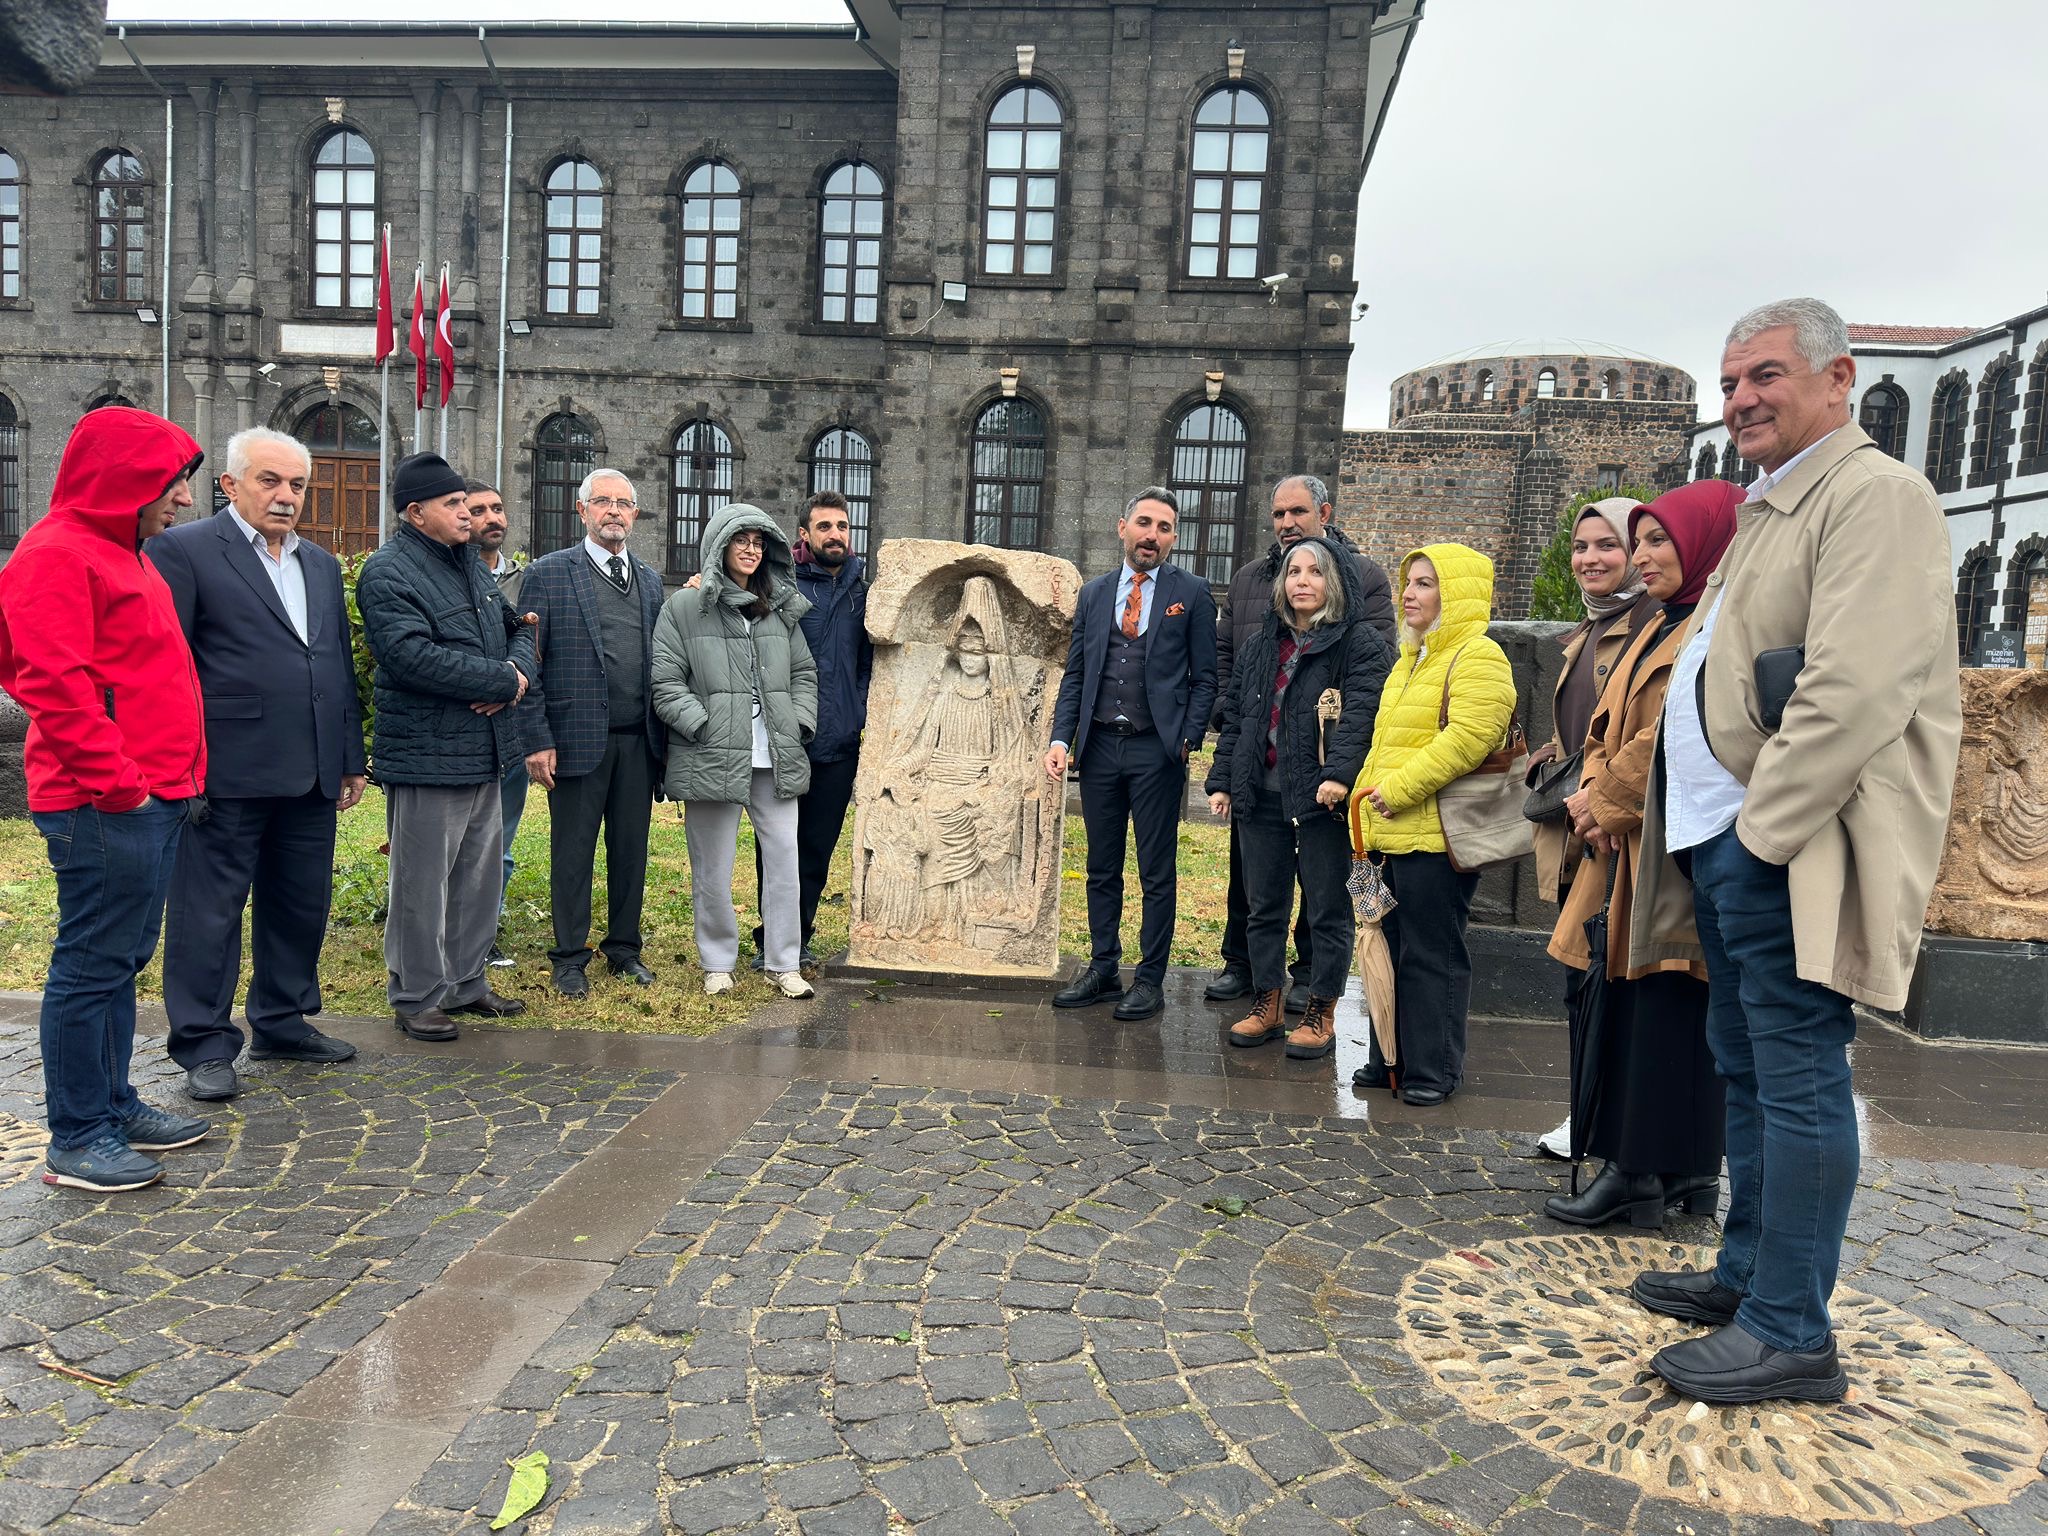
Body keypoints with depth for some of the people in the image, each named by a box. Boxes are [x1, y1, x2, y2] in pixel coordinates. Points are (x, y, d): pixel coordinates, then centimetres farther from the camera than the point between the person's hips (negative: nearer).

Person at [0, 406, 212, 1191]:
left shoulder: (123, 553, 19)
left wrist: (176, 773, 16)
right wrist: (118, 781, -18)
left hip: (153, 797, 10)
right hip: (104, 805, -10)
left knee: (123, 959, 16)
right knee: (93, 965, -2)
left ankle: (114, 1105, 28)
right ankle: (76, 1140, 8)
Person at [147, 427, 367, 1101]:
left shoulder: (322, 564, 17)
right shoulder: (182, 550, -3)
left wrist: (351, 759, 16)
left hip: (311, 774, 7)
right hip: (226, 773, -6)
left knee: (301, 905, 14)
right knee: (210, 910, 3)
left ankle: (282, 1023, 29)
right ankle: (205, 1047, 14)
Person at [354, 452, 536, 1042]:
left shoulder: (470, 562, 14)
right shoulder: (388, 573, -13)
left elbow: (518, 627, 19)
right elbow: (413, 656, -25)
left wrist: (519, 672, -4)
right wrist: (503, 680, -18)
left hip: (484, 753, 9)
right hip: (425, 757, -8)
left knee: (481, 876, 16)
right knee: (423, 883, 2)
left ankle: (464, 982, 30)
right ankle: (416, 997, 16)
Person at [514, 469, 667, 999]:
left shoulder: (650, 579, 13)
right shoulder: (548, 573, -2)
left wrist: (664, 734, 7)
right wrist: (537, 740, -11)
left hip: (638, 739, 4)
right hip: (578, 737, -4)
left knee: (631, 848, 11)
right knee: (573, 851, 5)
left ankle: (624, 948, 26)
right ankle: (569, 958, 18)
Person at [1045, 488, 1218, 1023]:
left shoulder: (1191, 595, 2)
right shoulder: (1093, 594, 11)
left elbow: (1204, 678, 1)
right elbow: (1074, 674, 10)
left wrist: (1187, 740, -9)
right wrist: (1061, 738, -1)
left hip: (1157, 751, -3)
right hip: (1100, 747, 4)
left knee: (1156, 874, 4)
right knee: (1102, 870, 11)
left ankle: (1150, 979, 14)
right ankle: (1102, 971, 22)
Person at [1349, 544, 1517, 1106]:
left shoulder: (1477, 657, -10)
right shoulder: (1411, 659, 20)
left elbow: (1467, 738, -22)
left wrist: (1399, 787, -20)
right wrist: (1365, 809, 19)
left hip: (1436, 835, -9)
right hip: (1392, 834, 9)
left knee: (1432, 954, 0)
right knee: (1391, 948, 14)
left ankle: (1434, 1069, 12)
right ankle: (1388, 1058, 25)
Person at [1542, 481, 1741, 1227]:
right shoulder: (1660, 626, 20)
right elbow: (1608, 723, 17)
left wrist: (1605, 802, -10)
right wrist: (1594, 794, -1)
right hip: (1633, 845, 9)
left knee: (1667, 1010, -4)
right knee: (1631, 1002, 10)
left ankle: (1645, 1170, 4)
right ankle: (1685, 1170, 20)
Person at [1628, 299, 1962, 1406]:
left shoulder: (1875, 495, -10)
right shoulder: (1768, 510, 21)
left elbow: (1857, 691, -21)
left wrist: (1763, 829, -20)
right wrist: (1711, 830, 14)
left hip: (1787, 845, -10)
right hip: (1722, 836, 10)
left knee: (1796, 1076, -4)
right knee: (1746, 1065, 16)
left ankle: (1791, 1332, 6)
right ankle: (1746, 1274, 29)